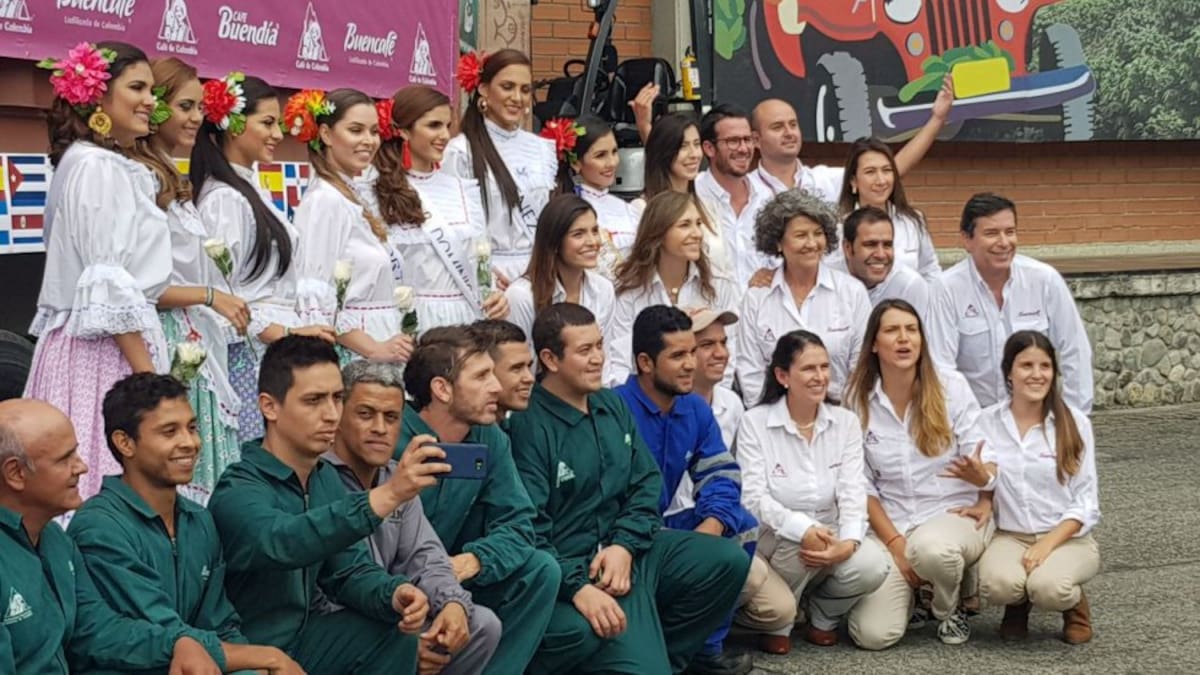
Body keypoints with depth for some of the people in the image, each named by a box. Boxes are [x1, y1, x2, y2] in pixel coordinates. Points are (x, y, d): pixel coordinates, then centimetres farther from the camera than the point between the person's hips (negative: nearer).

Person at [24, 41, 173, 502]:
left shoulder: (113, 166, 17)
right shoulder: (97, 166, -12)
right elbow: (108, 284, -18)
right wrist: (147, 375, -18)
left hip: (107, 342, 9)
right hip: (107, 347, -9)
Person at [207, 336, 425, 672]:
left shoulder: (326, 478, 5)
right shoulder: (239, 492, -22)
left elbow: (349, 570, 6)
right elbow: (284, 542, -43)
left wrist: (394, 594, -18)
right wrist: (389, 494, -54)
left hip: (300, 638, 8)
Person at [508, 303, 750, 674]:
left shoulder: (613, 405, 9)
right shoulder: (529, 425, -16)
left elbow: (647, 483, 9)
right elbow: (529, 529, -20)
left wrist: (625, 546, -9)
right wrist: (577, 587, -29)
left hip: (628, 547, 8)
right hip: (572, 564, -8)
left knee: (728, 559, -5)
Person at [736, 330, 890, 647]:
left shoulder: (845, 422, 3)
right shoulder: (754, 422, -7)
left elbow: (852, 492, -8)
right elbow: (754, 497, -16)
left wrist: (849, 541, -29)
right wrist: (804, 530, -33)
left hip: (831, 535, 3)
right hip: (775, 539, -3)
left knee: (872, 566, -28)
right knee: (796, 544, -37)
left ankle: (823, 615, 6)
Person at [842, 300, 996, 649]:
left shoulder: (951, 386, -2)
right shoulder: (858, 401, 0)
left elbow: (981, 452, -2)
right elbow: (862, 484, 2)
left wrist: (983, 476, -27)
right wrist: (894, 543, -9)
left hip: (955, 515, -1)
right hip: (889, 526, 1)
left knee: (931, 548, -39)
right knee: (873, 633, -20)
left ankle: (950, 607, -2)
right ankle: (910, 593, 18)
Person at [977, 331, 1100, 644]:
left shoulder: (1074, 423, -2)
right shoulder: (987, 422, 1)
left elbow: (1086, 503, -4)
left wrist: (1047, 544, -17)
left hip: (1067, 537, -1)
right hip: (1010, 536, 1)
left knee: (1049, 587, -34)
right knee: (998, 584, -34)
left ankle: (1075, 604, 5)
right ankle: (1018, 606, 6)